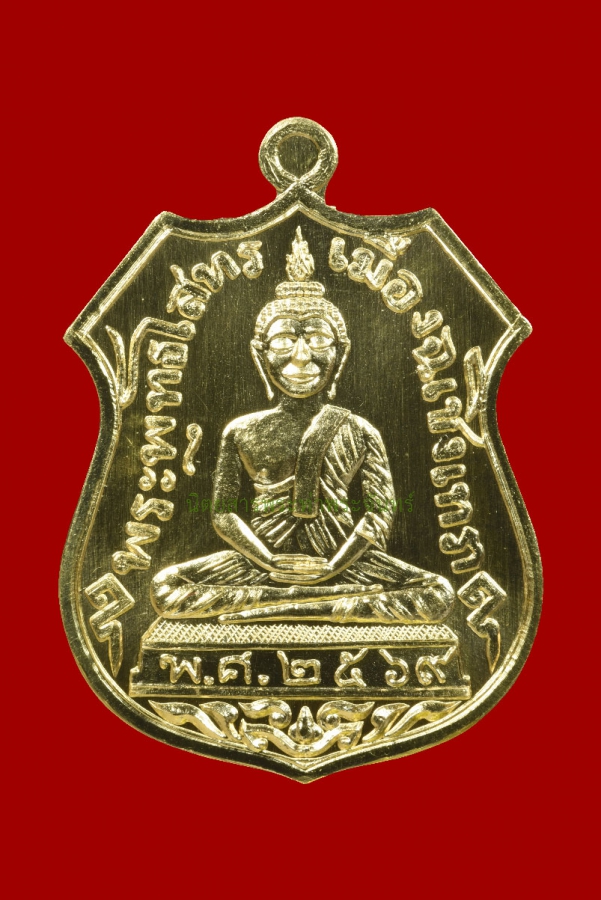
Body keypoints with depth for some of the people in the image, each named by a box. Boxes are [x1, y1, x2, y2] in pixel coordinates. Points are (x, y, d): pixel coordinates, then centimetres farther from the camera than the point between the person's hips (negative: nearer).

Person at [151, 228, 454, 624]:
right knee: (165, 588, -21)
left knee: (439, 595, -22)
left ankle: (268, 605, -19)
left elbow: (381, 512, 0)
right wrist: (271, 564, -10)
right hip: (263, 558, 0)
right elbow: (223, 514, 5)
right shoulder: (242, 431, 7)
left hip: (340, 558, 0)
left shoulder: (359, 430, 6)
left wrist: (333, 566, -14)